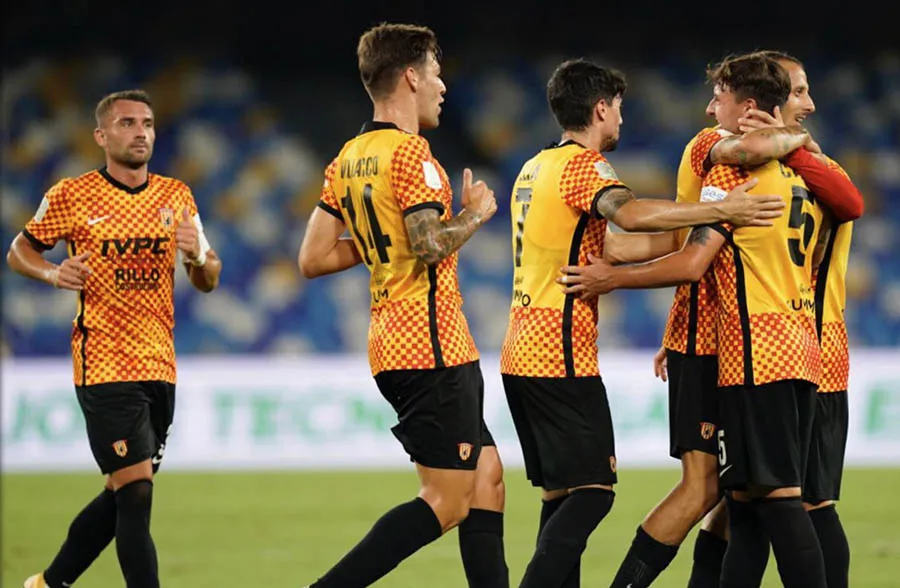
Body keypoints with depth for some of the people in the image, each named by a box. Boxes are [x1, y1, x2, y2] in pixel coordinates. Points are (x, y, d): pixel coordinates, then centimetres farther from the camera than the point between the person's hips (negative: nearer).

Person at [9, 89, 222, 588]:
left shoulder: (176, 197, 9)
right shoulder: (71, 196, -4)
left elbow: (207, 282, 14)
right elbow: (18, 252, 7)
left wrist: (198, 256, -9)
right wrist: (52, 273, -14)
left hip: (159, 367, 6)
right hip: (103, 367, -6)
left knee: (124, 496, 14)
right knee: (136, 493, -14)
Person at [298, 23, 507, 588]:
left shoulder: (348, 160, 12)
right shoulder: (410, 152, -13)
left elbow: (314, 259, 13)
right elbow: (430, 245, -24)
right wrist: (474, 213, -6)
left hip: (392, 343, 9)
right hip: (432, 344, -9)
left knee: (487, 476, 13)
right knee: (448, 500, -7)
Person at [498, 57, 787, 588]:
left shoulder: (535, 168, 18)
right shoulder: (582, 164, -10)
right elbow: (629, 214, -32)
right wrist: (721, 211, -32)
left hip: (522, 354, 9)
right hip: (562, 356, -9)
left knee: (561, 494, 12)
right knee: (593, 490, -10)